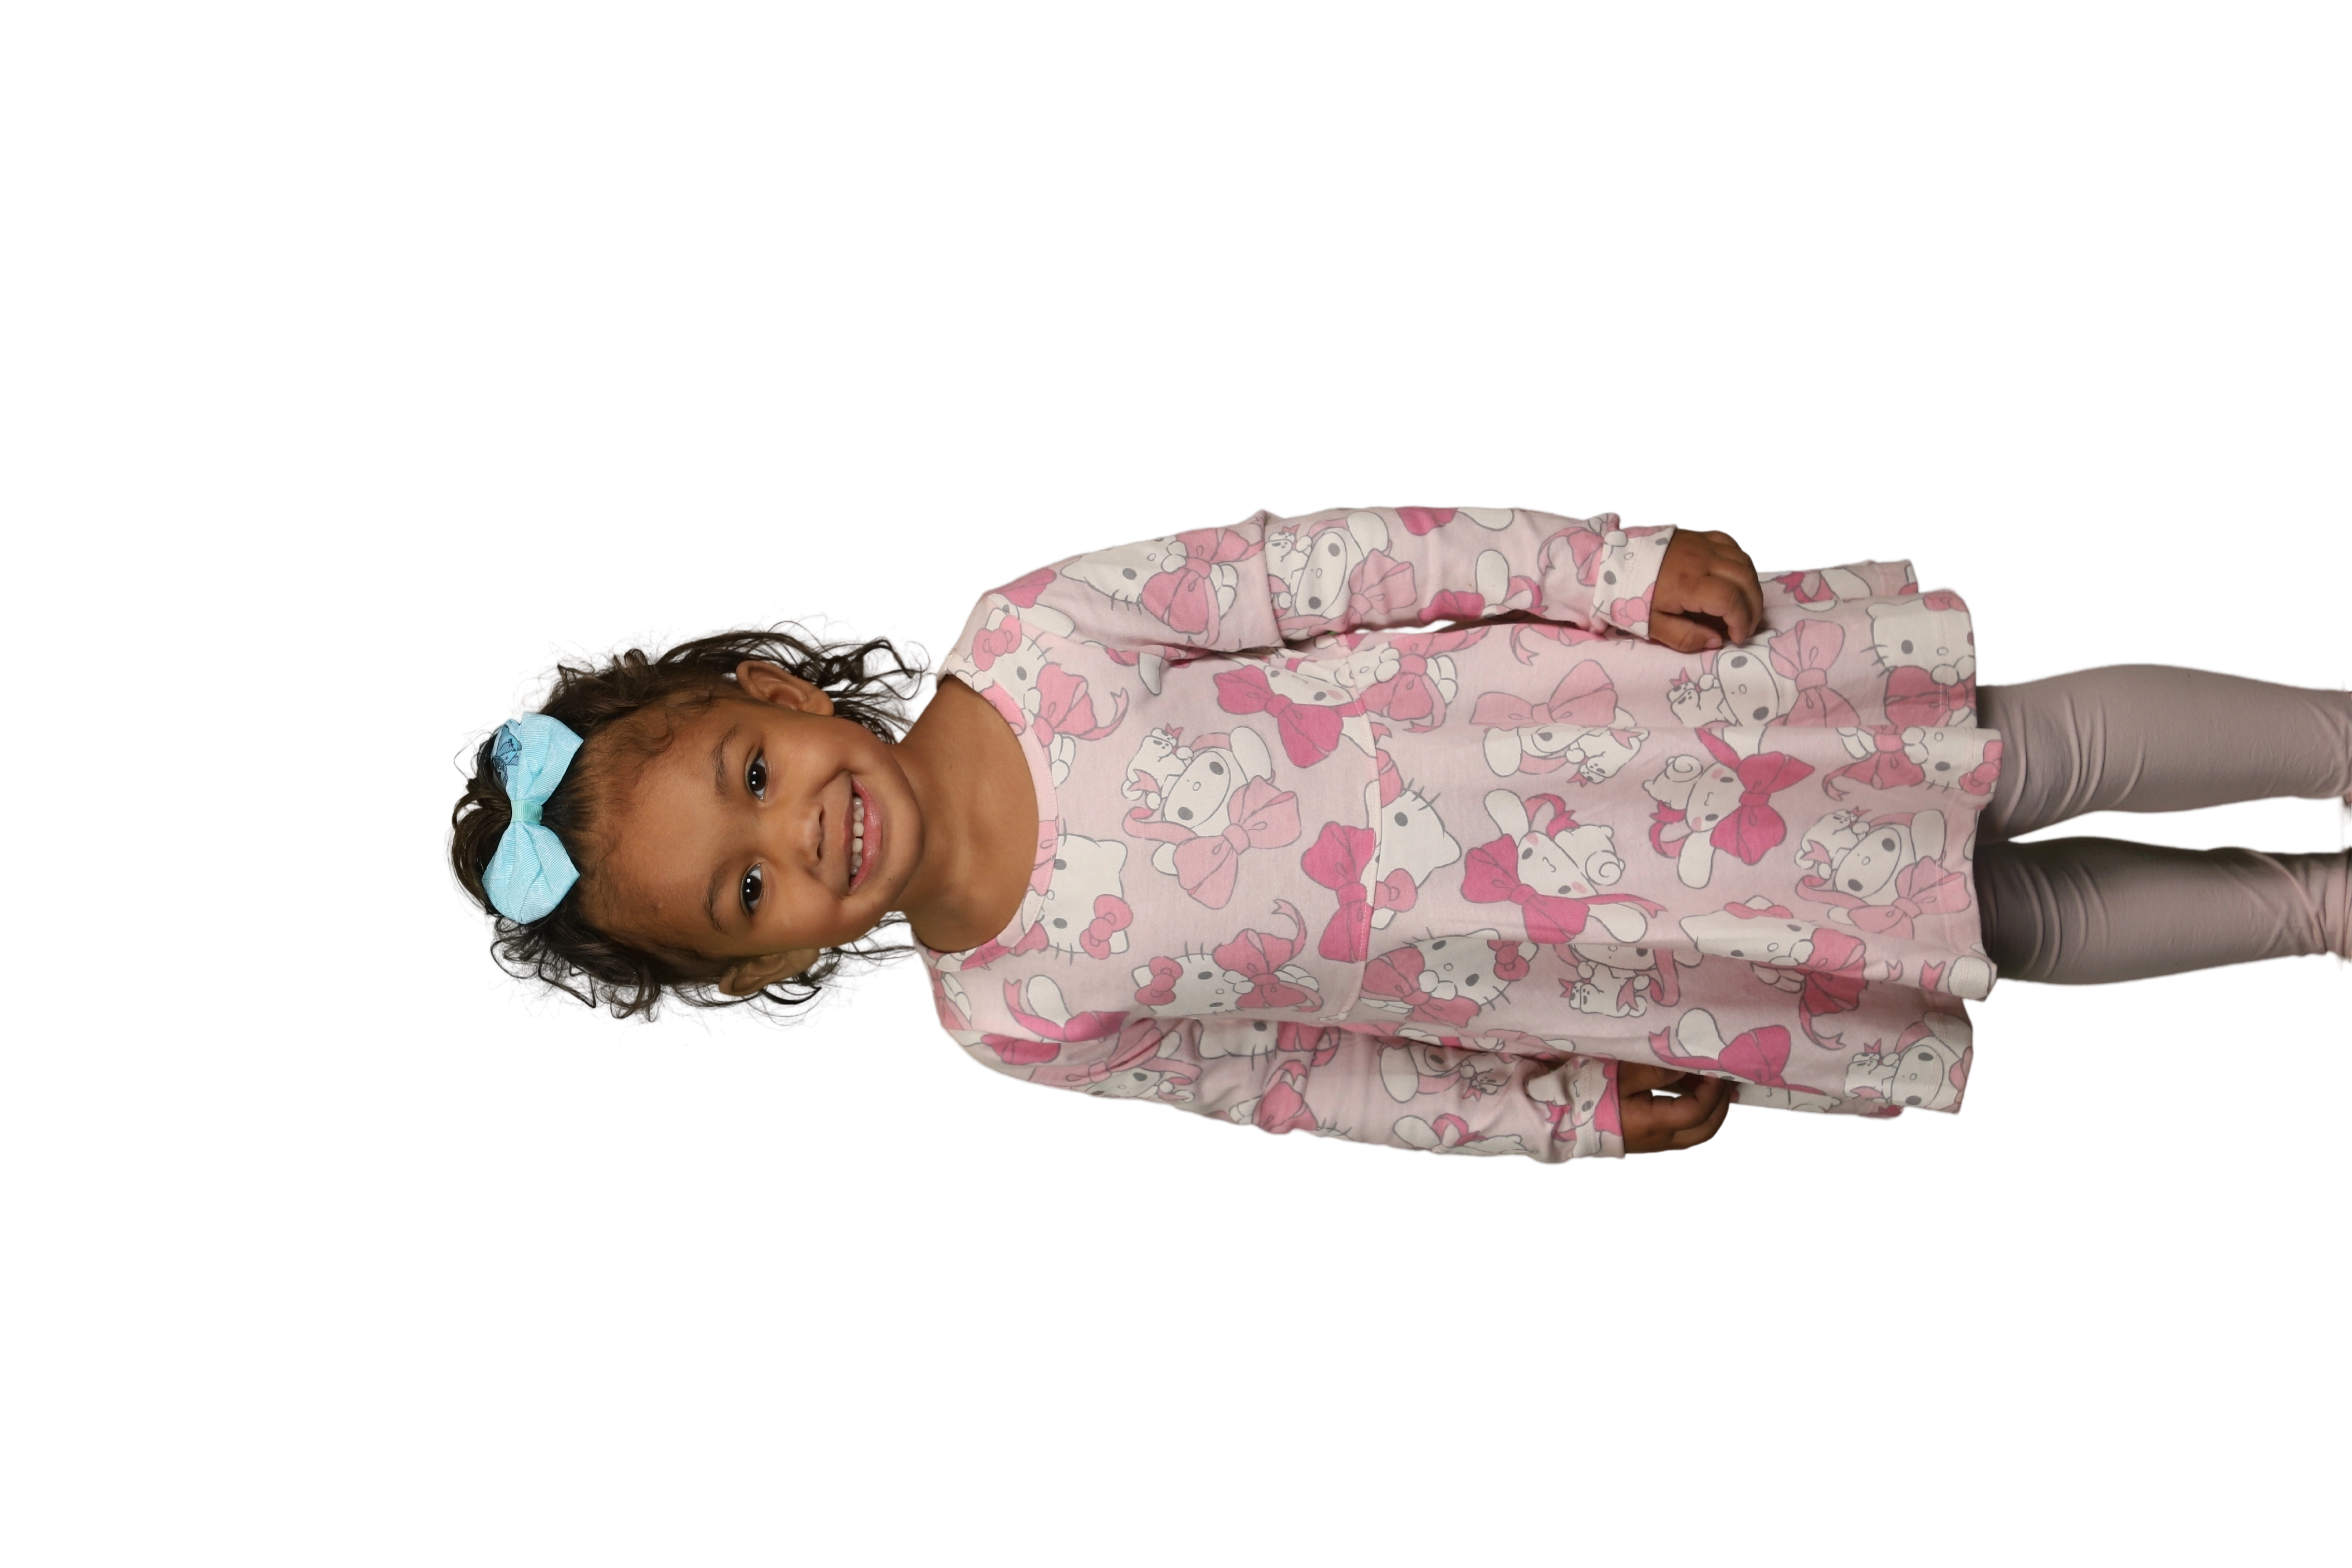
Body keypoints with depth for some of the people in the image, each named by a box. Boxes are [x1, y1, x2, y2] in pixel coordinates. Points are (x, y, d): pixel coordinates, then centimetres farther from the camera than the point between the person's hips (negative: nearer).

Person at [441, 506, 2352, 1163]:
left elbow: (1310, 565, -12)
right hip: (1607, 972, 0)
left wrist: (1612, 561, -16)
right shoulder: (1021, 1017, -11)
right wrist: (1569, 1119, 2)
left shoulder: (1028, 642, -18)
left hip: (1652, 691, 0)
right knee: (2024, 926, 6)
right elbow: (1279, 1072, -1)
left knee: (2042, 748, 2)